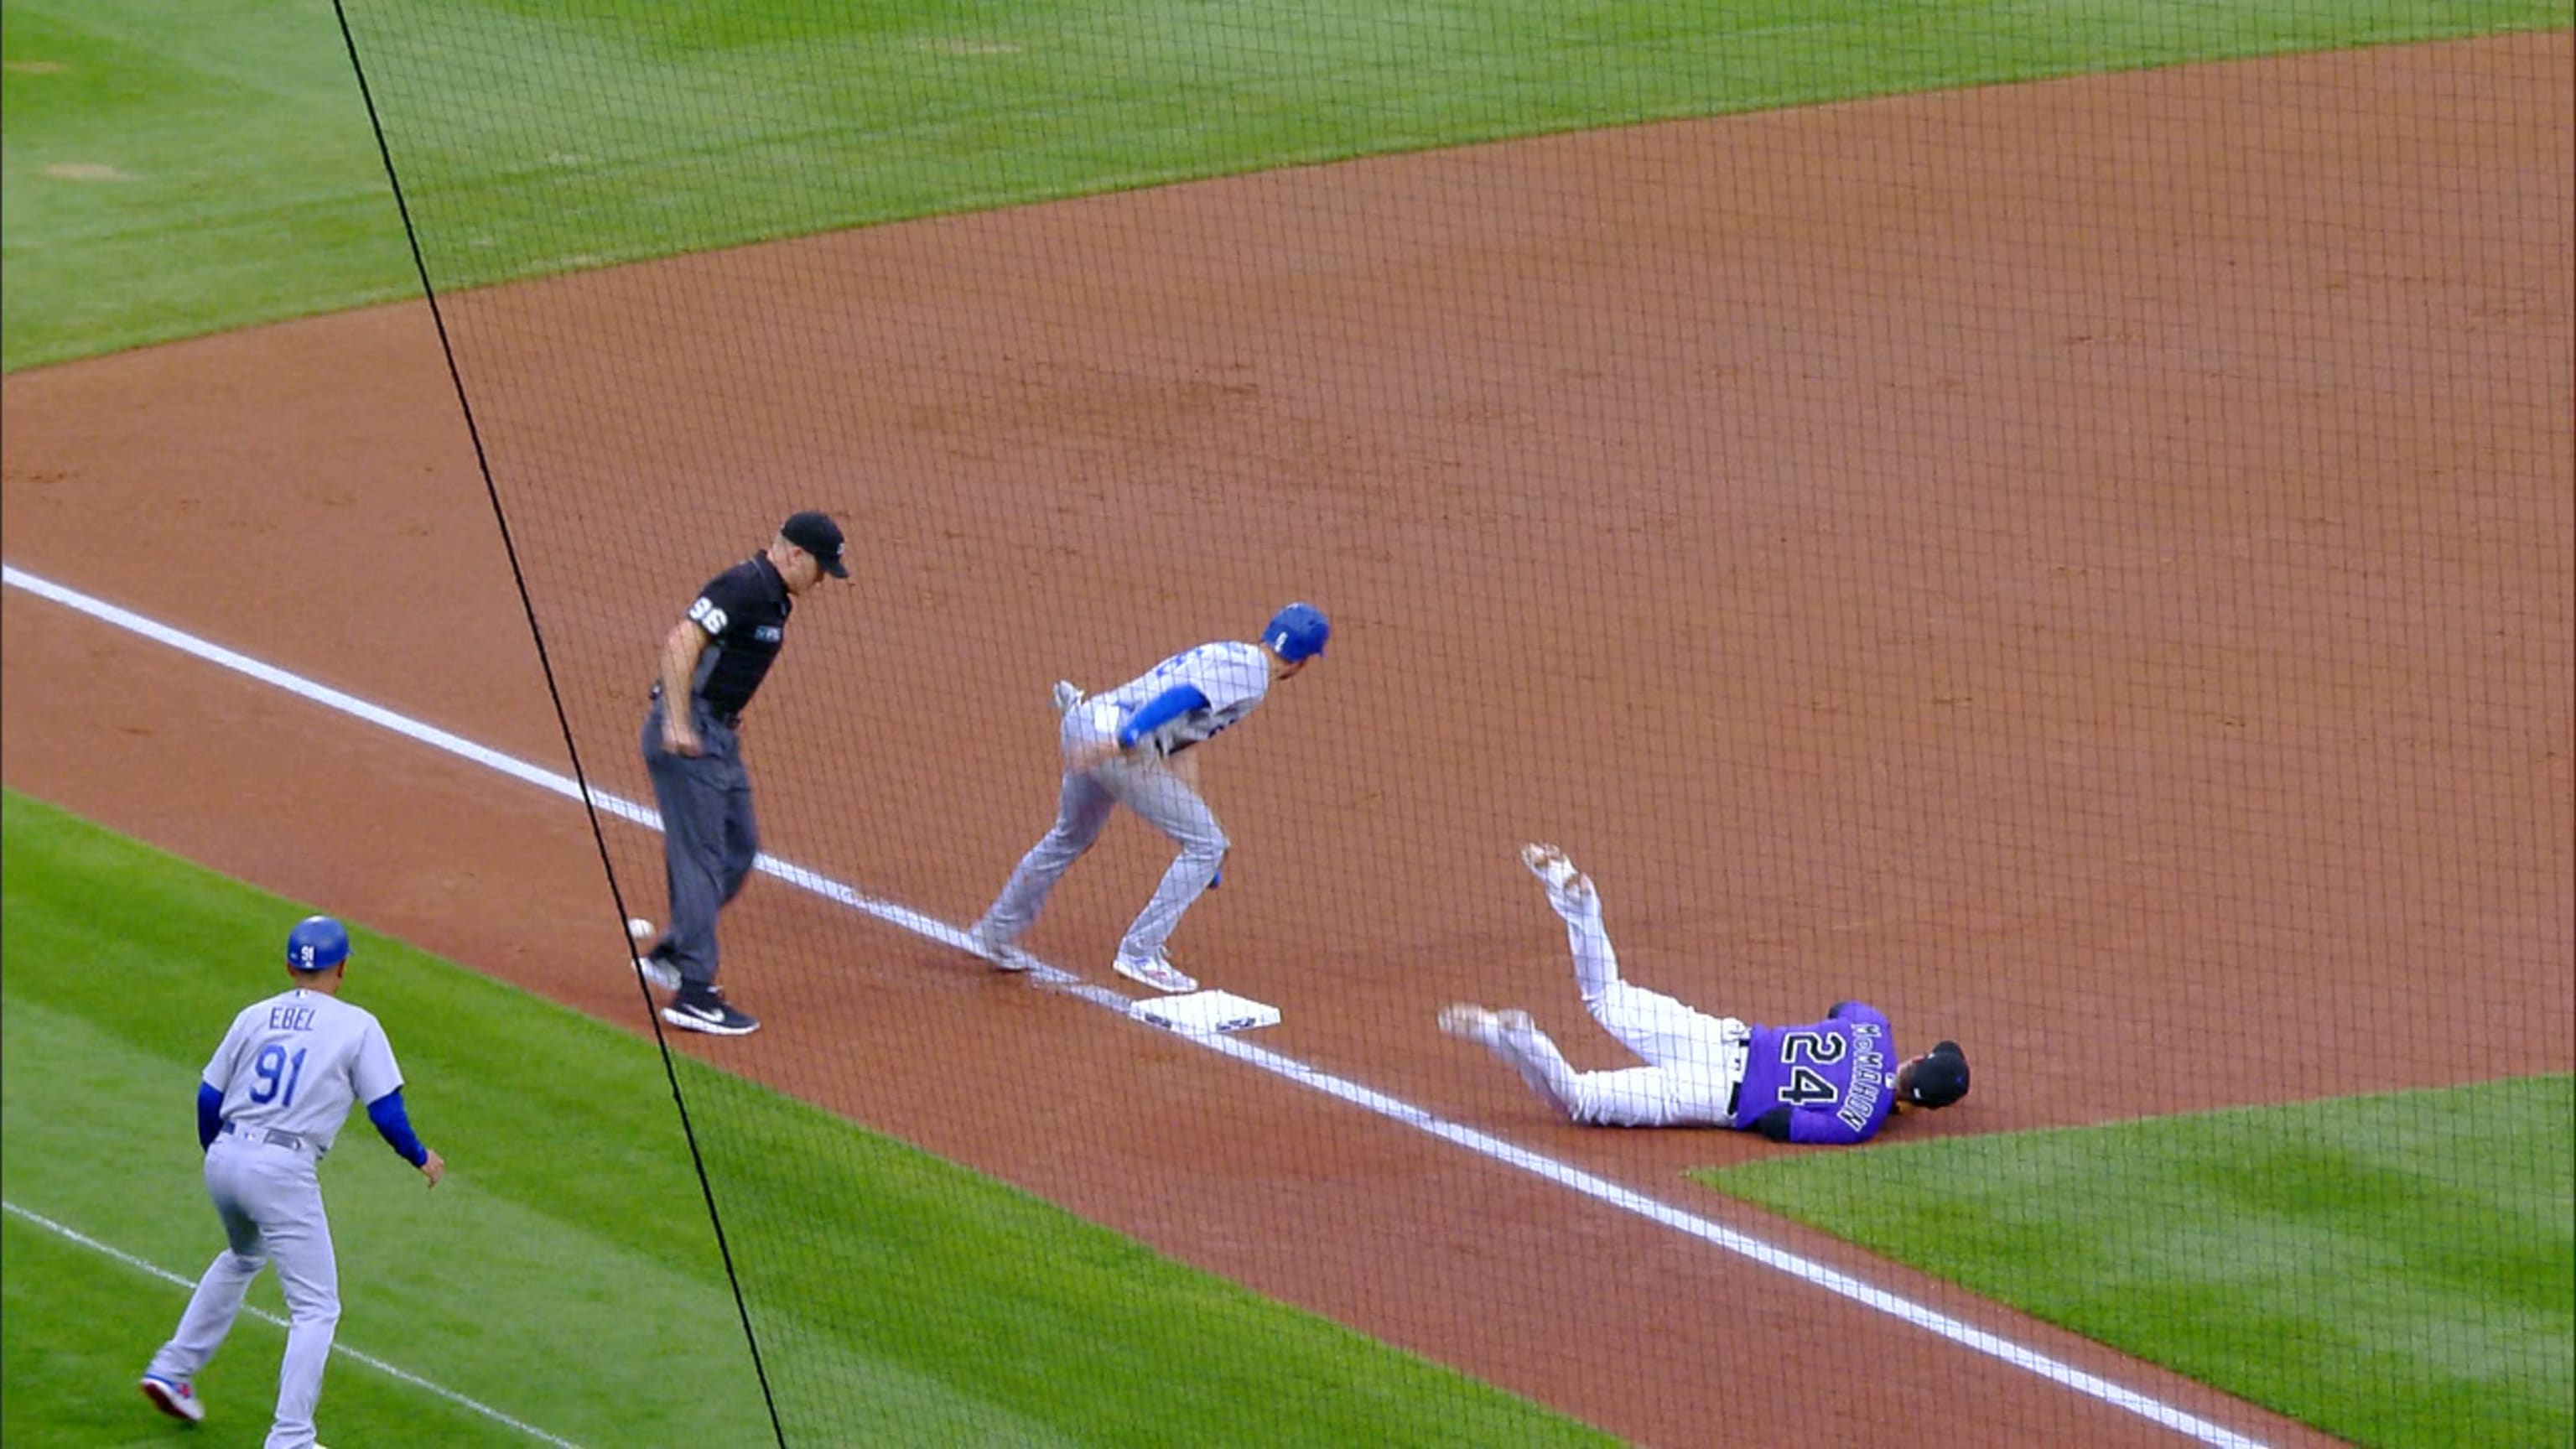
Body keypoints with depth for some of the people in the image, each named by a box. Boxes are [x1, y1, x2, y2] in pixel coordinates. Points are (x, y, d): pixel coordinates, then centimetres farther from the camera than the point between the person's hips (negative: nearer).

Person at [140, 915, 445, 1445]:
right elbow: (385, 1110, -4)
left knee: (243, 1257, 35)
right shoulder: (357, 1026, -1)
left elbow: (208, 1098, 14)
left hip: (224, 1160, 6)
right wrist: (420, 1158, 14)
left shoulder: (254, 1017, 12)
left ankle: (173, 1370, 34)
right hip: (282, 1171, -6)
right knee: (316, 1307, 0)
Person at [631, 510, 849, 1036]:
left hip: (718, 733, 10)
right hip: (688, 734, -10)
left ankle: (669, 956, 27)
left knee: (739, 849, 16)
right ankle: (693, 993, -8)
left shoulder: (773, 597, 13)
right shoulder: (743, 588, -18)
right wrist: (678, 724, -31)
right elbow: (681, 642, -27)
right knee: (700, 858, -9)